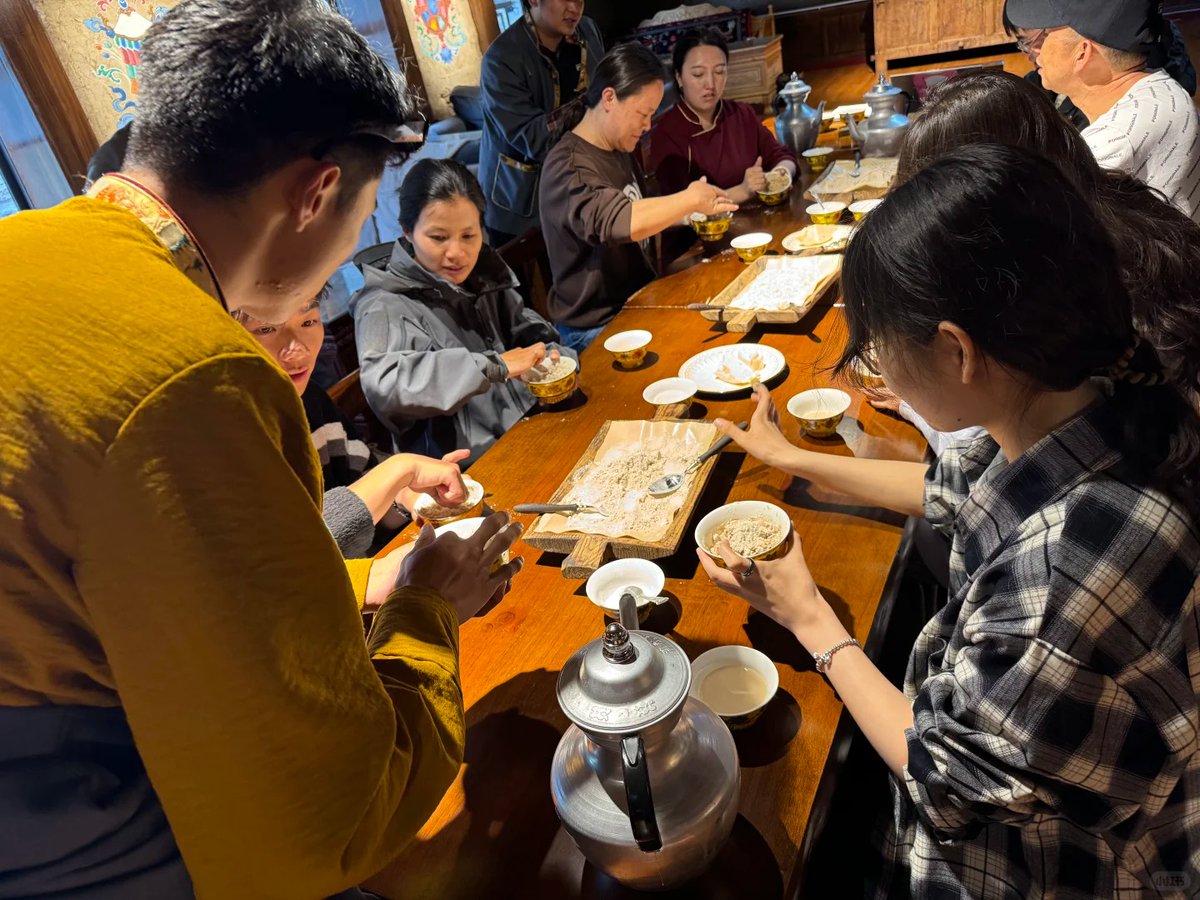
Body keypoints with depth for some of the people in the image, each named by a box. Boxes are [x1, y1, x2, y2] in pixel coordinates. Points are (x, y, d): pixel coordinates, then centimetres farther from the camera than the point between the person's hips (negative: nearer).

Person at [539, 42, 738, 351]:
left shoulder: (619, 152, 11)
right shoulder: (568, 167, -19)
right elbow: (616, 221, -38)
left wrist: (689, 214, 9)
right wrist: (690, 199, -24)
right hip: (598, 330, -9)